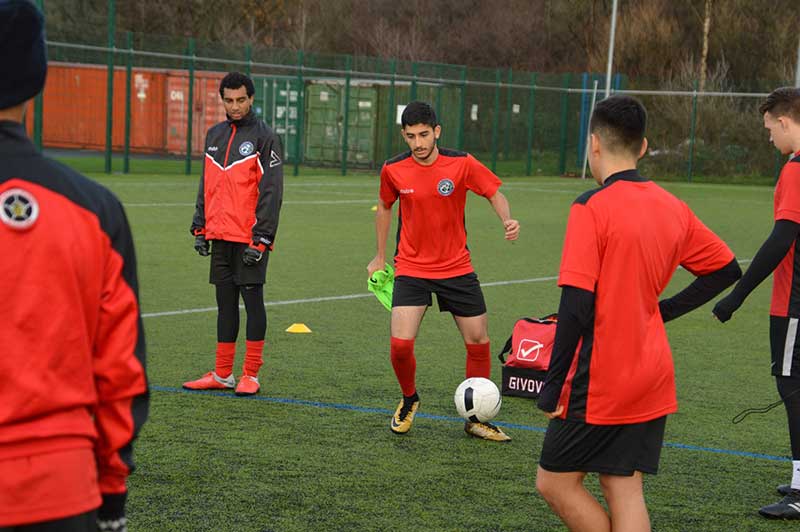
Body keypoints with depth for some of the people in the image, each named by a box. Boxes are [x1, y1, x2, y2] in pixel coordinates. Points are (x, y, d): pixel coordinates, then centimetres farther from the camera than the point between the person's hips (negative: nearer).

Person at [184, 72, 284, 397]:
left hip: (250, 239, -6)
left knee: (252, 299, -2)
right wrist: (200, 228, 13)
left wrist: (260, 239, -16)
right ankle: (222, 375, 16)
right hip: (220, 236, 6)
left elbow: (271, 192, -11)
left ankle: (251, 376, 4)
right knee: (225, 302, 10)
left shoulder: (265, 138, -6)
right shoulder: (214, 135, 14)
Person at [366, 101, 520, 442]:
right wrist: (381, 256, 18)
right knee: (400, 344, -15)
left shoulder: (461, 164, -11)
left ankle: (476, 419, 22)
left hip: (457, 269, 1)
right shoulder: (393, 170, -6)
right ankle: (409, 400, 16)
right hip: (411, 269, 0)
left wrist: (507, 221, -20)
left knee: (479, 342, 2)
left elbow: (494, 193, 1)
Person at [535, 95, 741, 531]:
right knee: (625, 492, 11)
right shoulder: (673, 209, 6)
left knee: (555, 482, 8)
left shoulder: (591, 207, -15)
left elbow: (576, 303, -21)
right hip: (653, 379, 7)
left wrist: (553, 385, -15)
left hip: (600, 380, -7)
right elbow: (727, 269, 17)